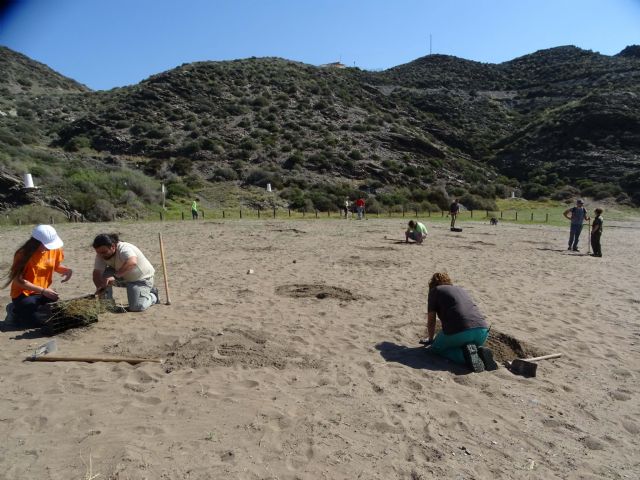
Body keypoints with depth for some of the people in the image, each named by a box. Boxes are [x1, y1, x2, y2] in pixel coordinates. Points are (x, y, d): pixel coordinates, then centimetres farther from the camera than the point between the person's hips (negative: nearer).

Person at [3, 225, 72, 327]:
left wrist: (67, 270, -16)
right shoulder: (23, 254, -21)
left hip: (43, 292, 5)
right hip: (23, 294, -4)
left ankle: (36, 308, 16)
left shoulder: (55, 249, -8)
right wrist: (43, 291, -28)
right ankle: (14, 310, 11)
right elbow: (19, 280, -20)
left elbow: (56, 266, 9)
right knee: (40, 319, -19)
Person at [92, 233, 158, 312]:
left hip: (142, 278, -6)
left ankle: (152, 296, 12)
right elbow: (96, 273, -18)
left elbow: (132, 262, -53)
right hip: (124, 277, 6)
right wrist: (100, 287, -38)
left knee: (136, 307, -20)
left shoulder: (124, 249, -32)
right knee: (104, 274, -19)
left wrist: (114, 276, -58)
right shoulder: (101, 255, -11)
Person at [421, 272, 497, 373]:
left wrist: (430, 339, 34)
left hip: (459, 331, -6)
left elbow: (431, 320, 16)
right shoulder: (461, 289, 32)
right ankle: (480, 351, 2)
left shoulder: (435, 290, 15)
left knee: (436, 348, 20)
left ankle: (465, 354, -7)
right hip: (482, 331, 6)